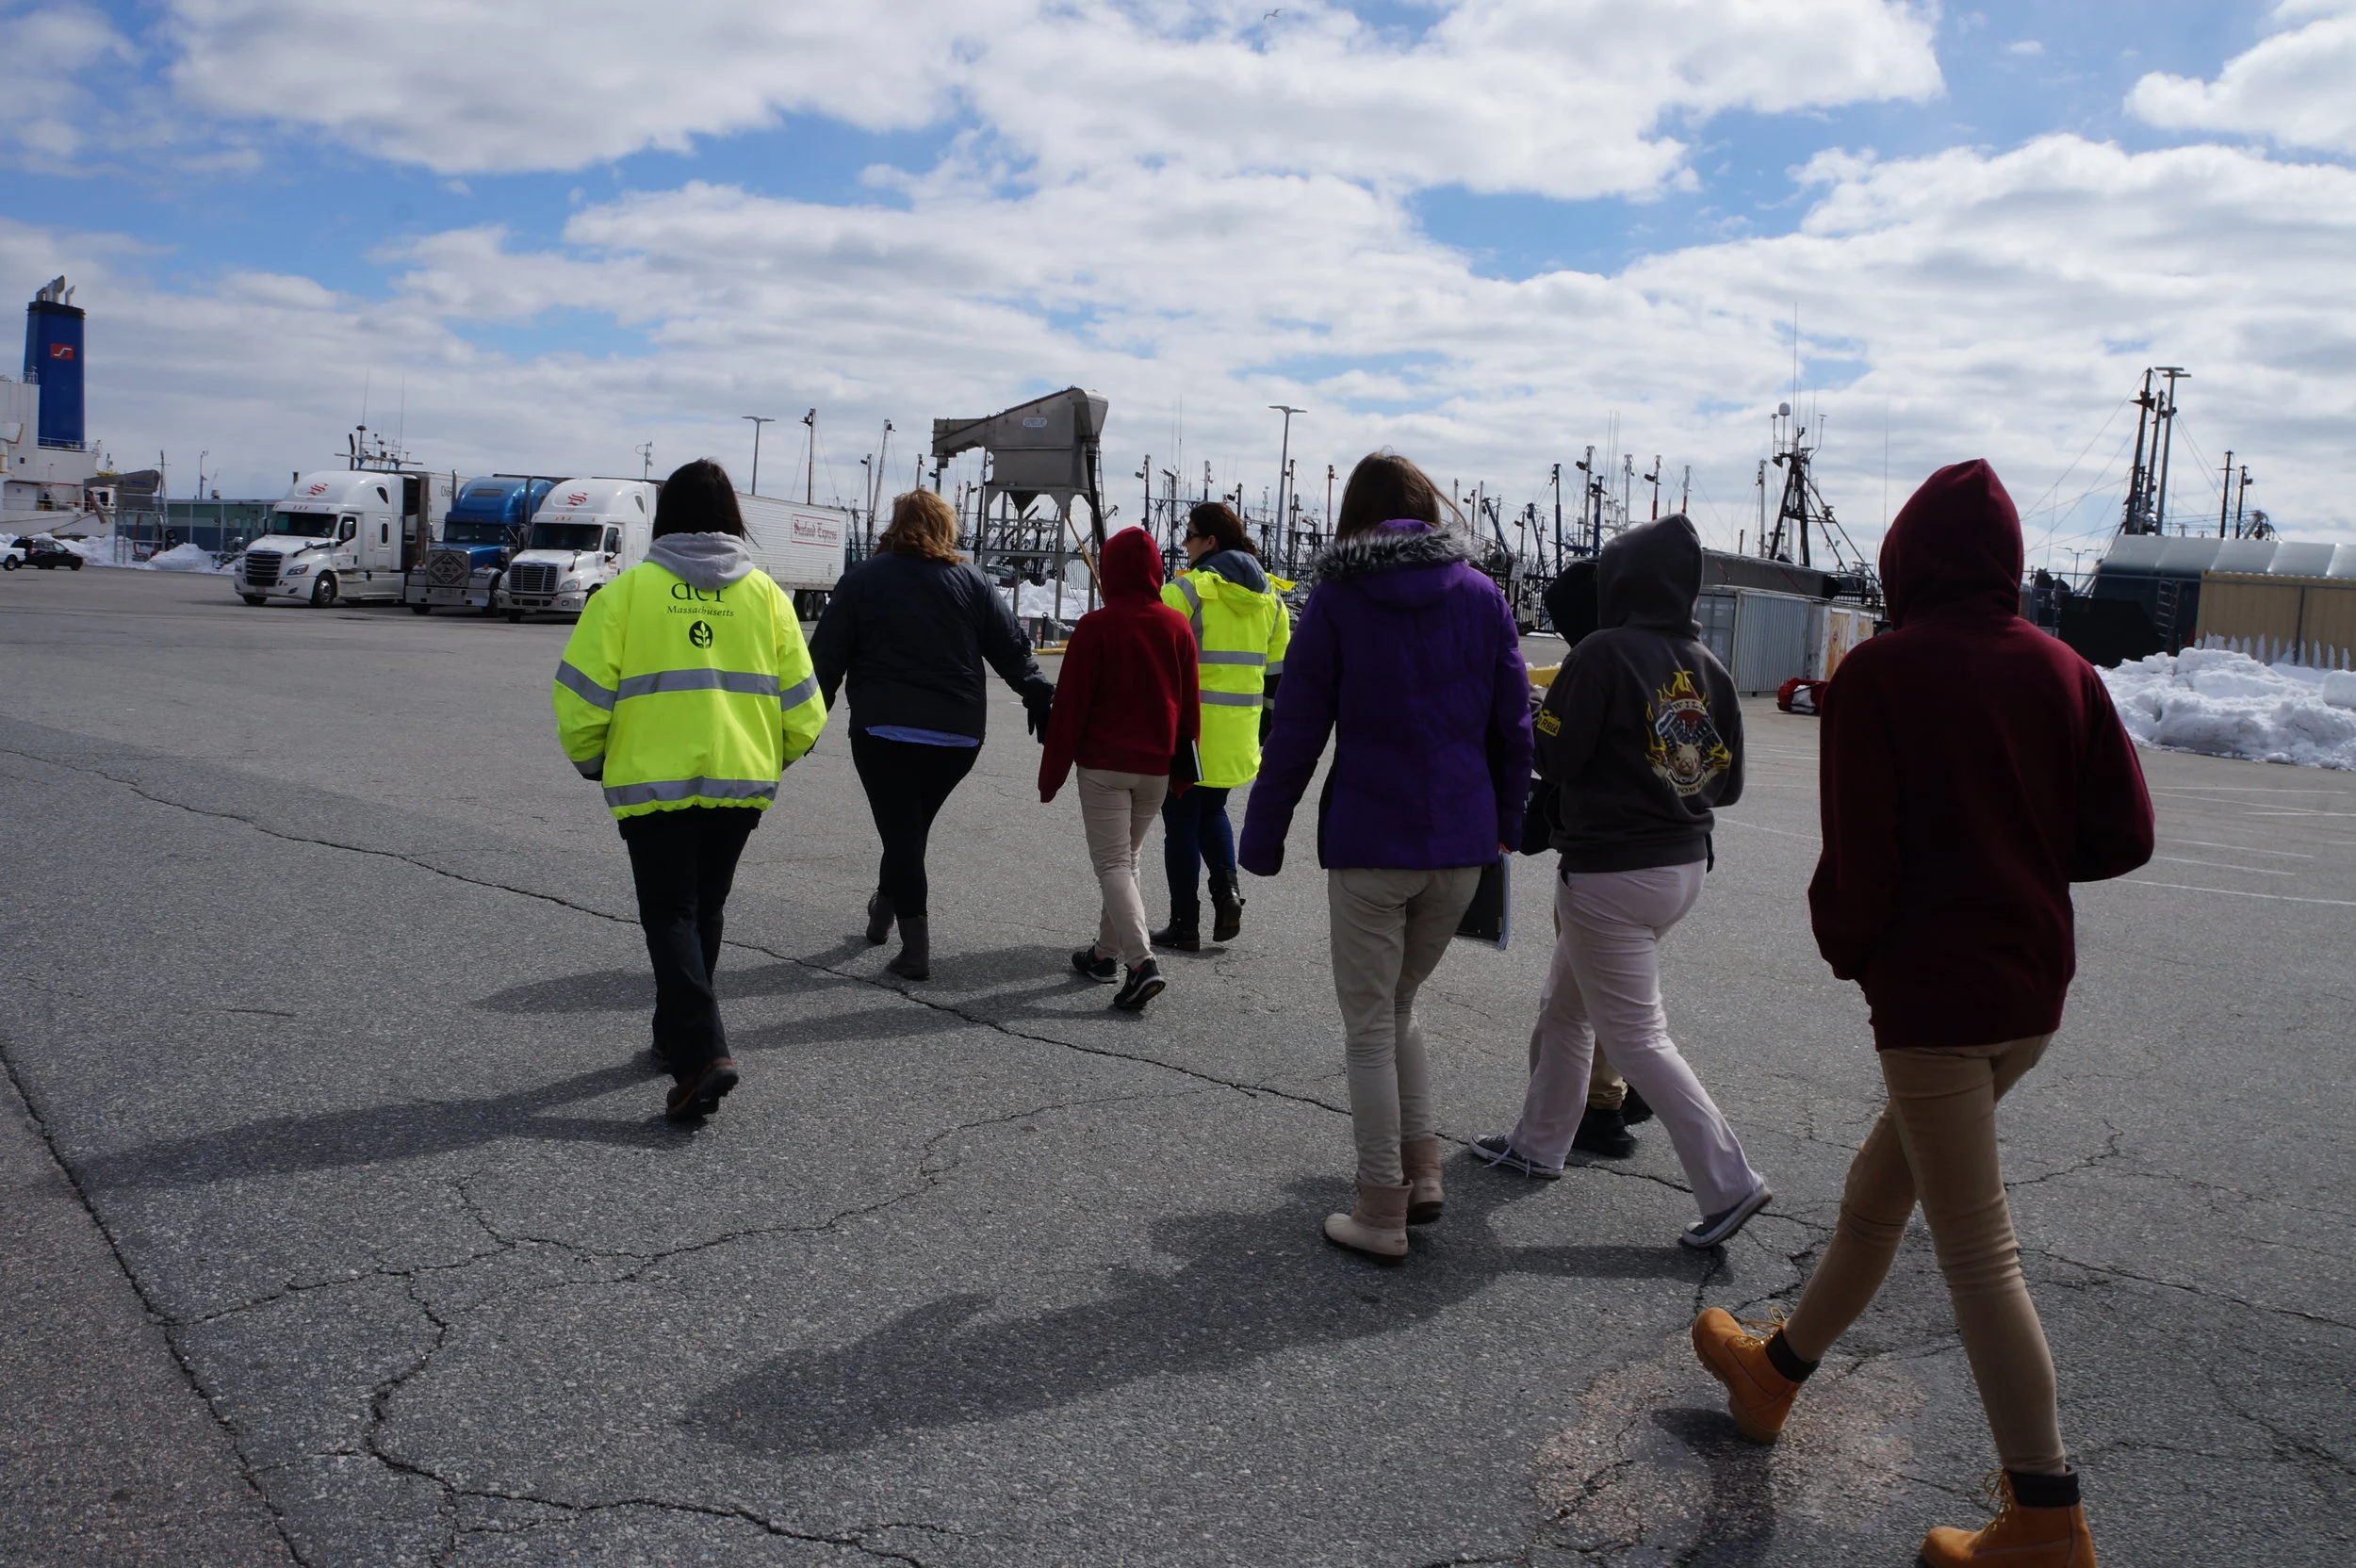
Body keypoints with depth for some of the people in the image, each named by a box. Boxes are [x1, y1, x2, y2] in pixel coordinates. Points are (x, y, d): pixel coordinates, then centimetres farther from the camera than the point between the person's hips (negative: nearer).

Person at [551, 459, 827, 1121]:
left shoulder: (628, 589, -4)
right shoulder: (765, 593, 5)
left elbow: (581, 695, -8)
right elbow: (801, 707, 4)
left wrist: (591, 759, 11)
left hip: (655, 781, -4)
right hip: (742, 782, 4)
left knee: (669, 915, 1)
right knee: (704, 911, 19)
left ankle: (702, 1054, -14)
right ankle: (679, 1036, 32)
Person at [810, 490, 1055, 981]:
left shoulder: (863, 579, 1)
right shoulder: (971, 582, 6)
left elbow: (827, 656, 1)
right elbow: (1013, 650, 4)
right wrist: (1042, 700, 8)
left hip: (884, 731, -3)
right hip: (957, 737, 3)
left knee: (900, 831, 0)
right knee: (912, 829, 20)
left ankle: (916, 948, -5)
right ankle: (883, 913, 38)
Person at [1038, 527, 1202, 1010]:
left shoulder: (1095, 627, -12)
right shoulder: (1177, 626, 1)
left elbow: (1070, 704, -10)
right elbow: (1189, 703, 7)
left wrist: (1051, 773, -2)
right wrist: (1183, 767, 18)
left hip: (1104, 765, -5)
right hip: (1157, 767, 5)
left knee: (1112, 864, -3)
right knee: (1127, 858, 19)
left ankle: (1142, 961, -19)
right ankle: (1107, 952, 28)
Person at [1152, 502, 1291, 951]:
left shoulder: (1186, 591, -11)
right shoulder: (1270, 598, 9)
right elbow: (1278, 674, 13)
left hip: (1186, 731, -6)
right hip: (1237, 736, 6)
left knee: (1182, 821, 5)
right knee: (1213, 811, 24)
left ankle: (1184, 924, 10)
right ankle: (1226, 888, 4)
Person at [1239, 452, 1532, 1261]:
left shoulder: (1337, 598, -4)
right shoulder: (1482, 595, 5)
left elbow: (1297, 730, -4)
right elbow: (1514, 724, 7)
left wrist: (1263, 836, 4)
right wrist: (1505, 822, 19)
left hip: (1370, 842, -4)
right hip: (1462, 842, 4)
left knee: (1370, 1026, 6)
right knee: (1397, 1007, 21)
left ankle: (1381, 1212, 11)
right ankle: (1420, 1170, 19)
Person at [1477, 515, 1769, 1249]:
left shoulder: (1604, 655, -17)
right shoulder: (1709, 668, 4)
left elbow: (1553, 757, -16)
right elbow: (1728, 782, 8)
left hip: (1612, 875, -8)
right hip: (1684, 862, 8)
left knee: (1636, 1035, 0)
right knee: (1564, 1007, 21)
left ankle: (1729, 1182, 0)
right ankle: (1538, 1142, 33)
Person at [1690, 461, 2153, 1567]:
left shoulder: (1877, 672, -12)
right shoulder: (2061, 671, 3)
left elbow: (1862, 852, -15)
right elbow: (2123, 836, 2)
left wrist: (1845, 947, 3)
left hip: (1929, 992, -7)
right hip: (2031, 988, 7)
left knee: (1978, 1250, -2)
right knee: (1878, 1192, 20)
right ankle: (1775, 1369, 39)